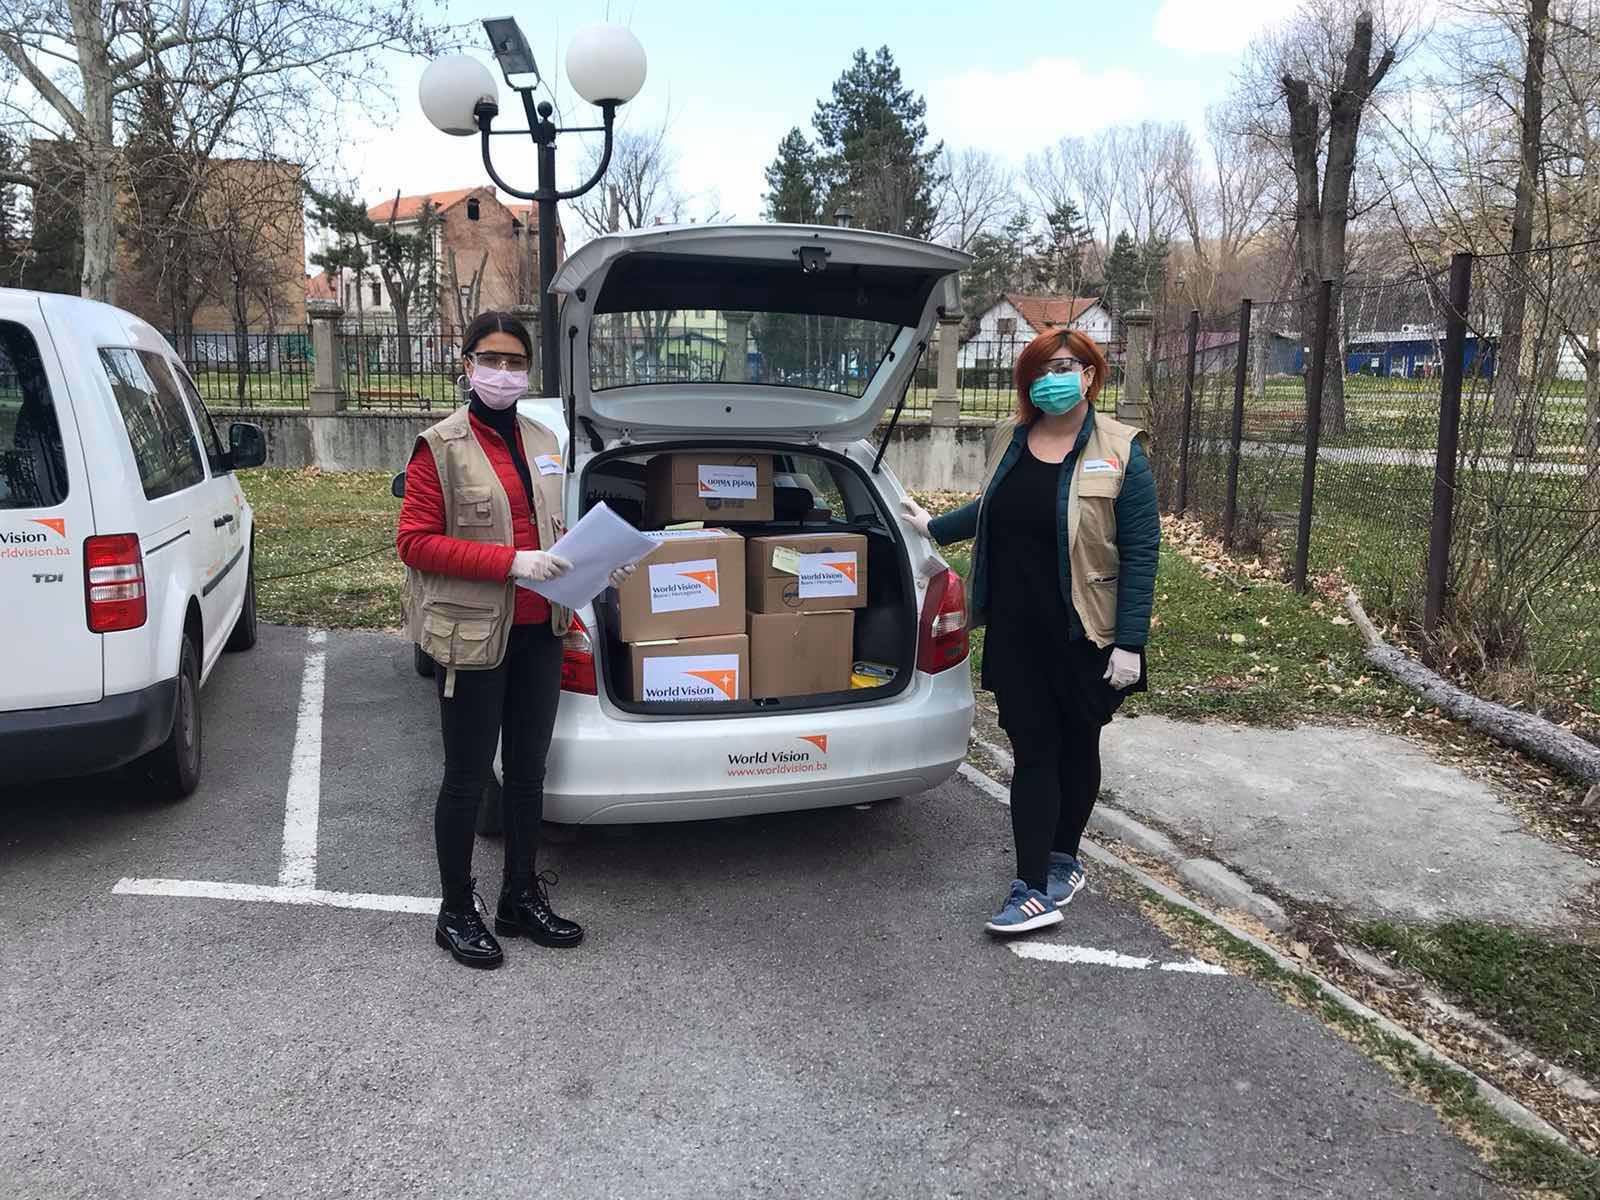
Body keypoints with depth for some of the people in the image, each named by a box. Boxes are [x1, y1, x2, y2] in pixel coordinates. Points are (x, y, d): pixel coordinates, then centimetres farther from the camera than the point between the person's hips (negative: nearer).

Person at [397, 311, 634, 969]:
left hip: (539, 633, 6)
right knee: (467, 778, 5)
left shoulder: (541, 442, 11)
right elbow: (415, 541, -13)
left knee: (528, 771, 15)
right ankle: (456, 913, 21)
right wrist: (511, 561, -21)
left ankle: (521, 898, 31)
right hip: (474, 636, -6)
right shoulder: (441, 445, -8)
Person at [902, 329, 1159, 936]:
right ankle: (1035, 890, 3)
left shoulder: (1119, 452, -8)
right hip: (1016, 632, 3)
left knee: (1077, 748, 13)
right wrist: (935, 527, 32)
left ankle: (1062, 859, 32)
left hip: (1084, 635, -3)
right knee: (1032, 753, 1)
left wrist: (1130, 643, -14)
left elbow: (1141, 551, -10)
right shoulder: (1010, 439, 6)